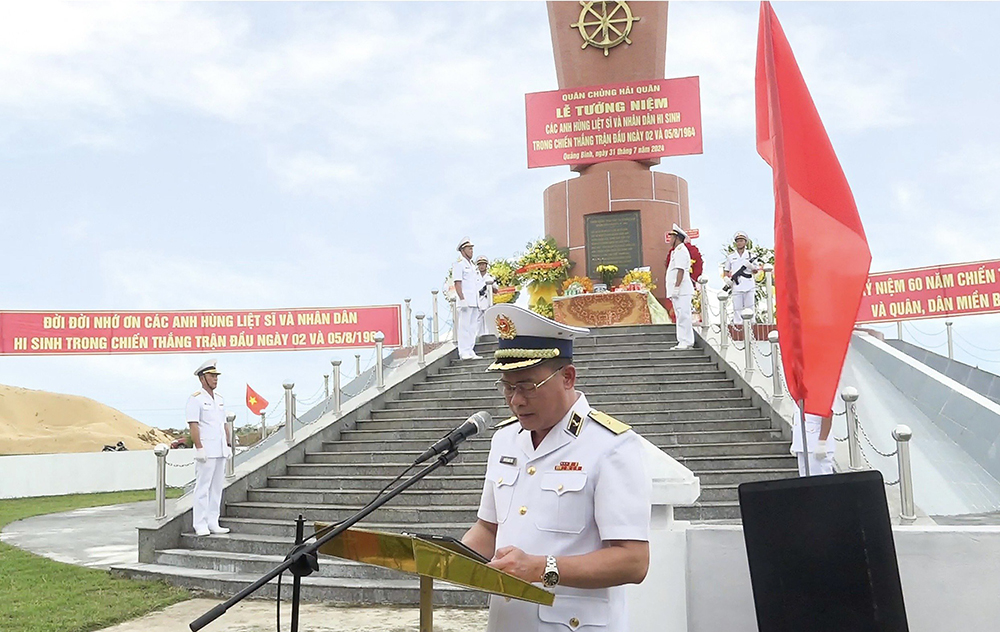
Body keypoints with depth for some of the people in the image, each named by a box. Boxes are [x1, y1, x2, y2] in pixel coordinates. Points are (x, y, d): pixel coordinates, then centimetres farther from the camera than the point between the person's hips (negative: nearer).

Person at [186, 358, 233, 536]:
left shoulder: (219, 399, 18)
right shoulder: (195, 399, -6)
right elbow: (193, 425, -12)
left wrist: (228, 445, 16)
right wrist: (199, 448, -18)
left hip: (221, 451, 8)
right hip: (206, 451, -7)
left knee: (217, 488, 9)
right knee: (202, 488, -5)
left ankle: (213, 523, 14)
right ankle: (200, 525, -1)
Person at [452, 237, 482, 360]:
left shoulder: (473, 266, 23)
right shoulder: (459, 264, -2)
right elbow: (457, 283, -11)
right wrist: (462, 299, -20)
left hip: (475, 302, 8)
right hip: (465, 301, -8)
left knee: (473, 327, 6)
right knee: (464, 326, -9)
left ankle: (470, 351, 10)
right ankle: (464, 352, -9)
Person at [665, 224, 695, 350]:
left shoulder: (680, 251, -11)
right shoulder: (676, 251, 22)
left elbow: (681, 270, -19)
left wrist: (676, 288, -23)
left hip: (682, 291, -11)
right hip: (678, 291, 11)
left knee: (683, 316, -11)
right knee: (681, 316, 11)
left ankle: (685, 342, -11)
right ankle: (684, 342, 14)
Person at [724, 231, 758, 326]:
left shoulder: (750, 255, 9)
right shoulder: (731, 256, 9)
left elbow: (755, 271, 11)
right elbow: (726, 270, 15)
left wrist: (752, 266, -11)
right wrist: (728, 277, -5)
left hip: (749, 286, 0)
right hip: (737, 286, 0)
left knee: (749, 307, 0)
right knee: (737, 308, -1)